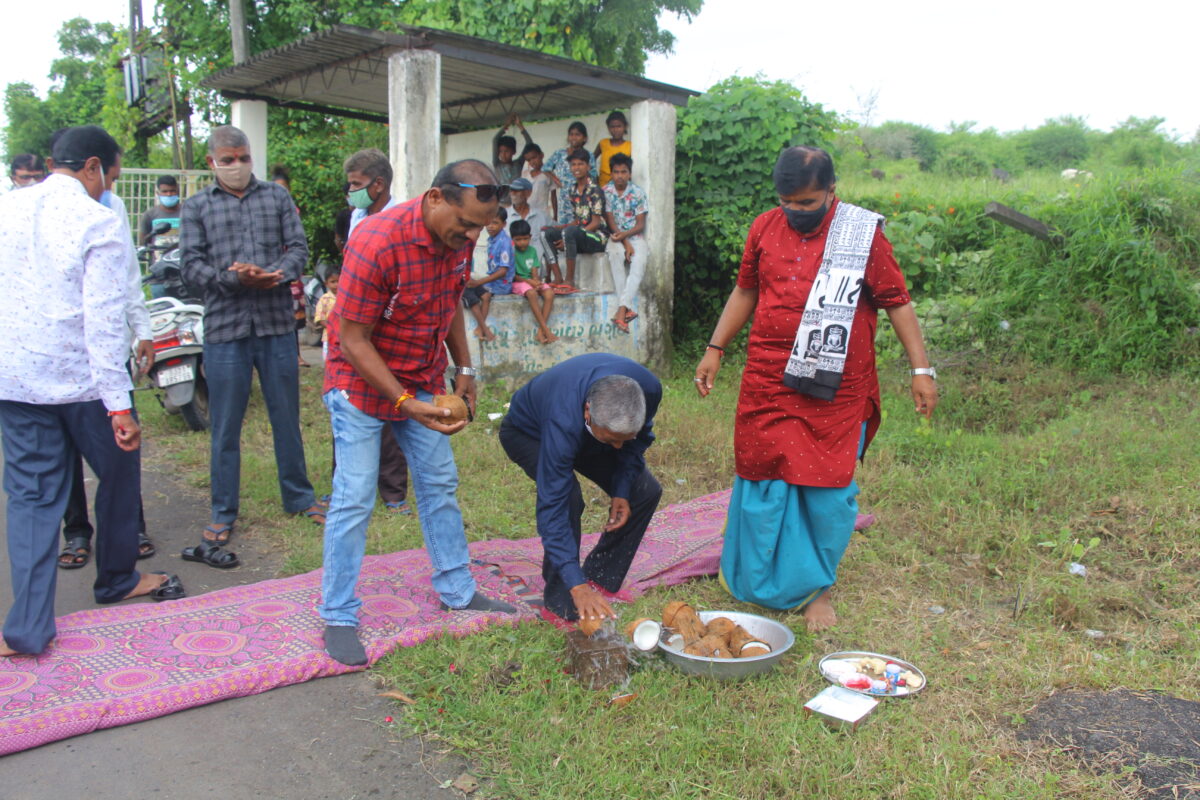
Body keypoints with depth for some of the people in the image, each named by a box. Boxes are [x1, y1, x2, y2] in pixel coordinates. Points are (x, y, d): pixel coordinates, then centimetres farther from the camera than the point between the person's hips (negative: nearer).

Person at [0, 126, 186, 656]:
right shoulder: (99, 222, -12)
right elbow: (104, 319, -17)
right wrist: (120, 404, -16)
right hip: (82, 381, -5)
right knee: (118, 476, 17)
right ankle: (116, 580, 34)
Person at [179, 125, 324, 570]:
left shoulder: (277, 197, 12)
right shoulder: (196, 207, 9)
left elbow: (298, 247, 4)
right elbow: (192, 265, 0)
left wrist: (277, 275, -17)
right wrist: (233, 278, -17)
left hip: (277, 324, 1)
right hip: (224, 328, -1)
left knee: (287, 419, 10)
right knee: (225, 428, 5)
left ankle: (298, 498, 25)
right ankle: (223, 513, 17)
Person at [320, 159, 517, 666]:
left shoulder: (459, 236, -7)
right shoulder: (377, 243, -29)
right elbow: (353, 339, -25)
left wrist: (463, 366, 8)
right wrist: (403, 402, -30)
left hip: (424, 380, 7)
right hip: (362, 382, -7)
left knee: (440, 485, 12)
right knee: (354, 500, -4)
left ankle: (457, 590, 27)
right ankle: (338, 617, 10)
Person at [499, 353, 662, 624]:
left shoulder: (648, 390, -32)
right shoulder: (563, 422, -46)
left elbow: (638, 439, -7)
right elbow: (552, 506, -44)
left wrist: (622, 490, -18)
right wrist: (576, 585, -47)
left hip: (584, 434, 5)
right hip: (527, 433, -5)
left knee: (645, 491, -8)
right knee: (567, 495, -33)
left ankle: (601, 579, 7)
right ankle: (560, 601, -16)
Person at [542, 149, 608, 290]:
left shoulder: (594, 190, -10)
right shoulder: (573, 190, 13)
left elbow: (596, 222, -14)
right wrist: (558, 228, 0)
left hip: (597, 237, -8)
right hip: (580, 236, 8)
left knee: (570, 231, -35)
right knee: (547, 233, -6)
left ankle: (570, 281, -32)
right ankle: (558, 278, -14)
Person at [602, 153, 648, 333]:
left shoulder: (638, 193, 0)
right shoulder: (606, 191, 1)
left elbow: (641, 224, -2)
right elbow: (610, 221, -3)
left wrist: (624, 235, -21)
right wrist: (625, 244, -15)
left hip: (635, 236, 0)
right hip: (616, 237, 0)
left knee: (639, 264, -31)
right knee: (615, 254, -35)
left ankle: (621, 309, -39)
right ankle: (627, 309, -38)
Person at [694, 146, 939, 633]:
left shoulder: (864, 234, -3)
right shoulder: (764, 228, 6)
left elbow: (897, 302, 0)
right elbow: (745, 291, 17)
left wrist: (921, 369, -5)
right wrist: (715, 349, 14)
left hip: (835, 391, -2)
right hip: (766, 383, 3)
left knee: (827, 489, 2)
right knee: (762, 483, 7)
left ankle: (816, 588, 20)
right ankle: (757, 584, 25)